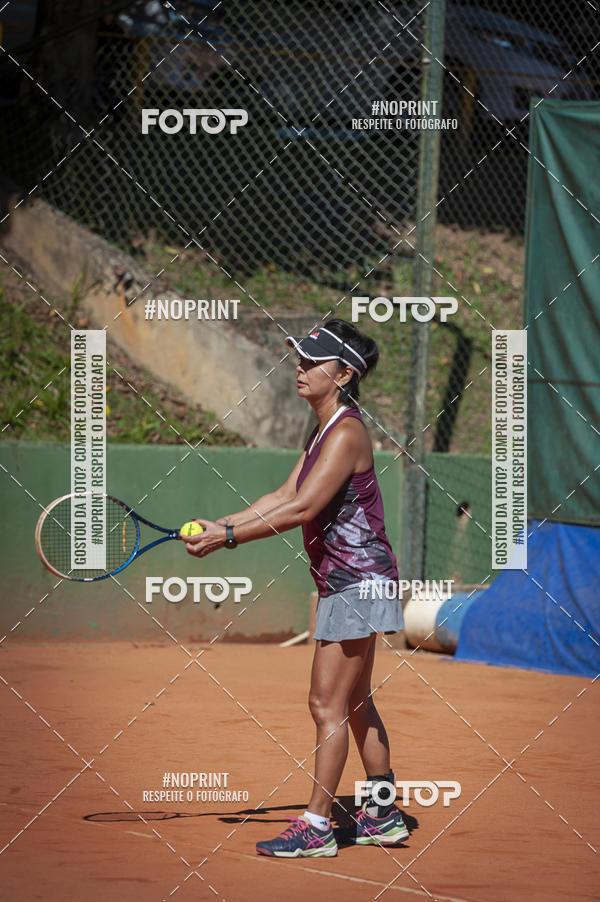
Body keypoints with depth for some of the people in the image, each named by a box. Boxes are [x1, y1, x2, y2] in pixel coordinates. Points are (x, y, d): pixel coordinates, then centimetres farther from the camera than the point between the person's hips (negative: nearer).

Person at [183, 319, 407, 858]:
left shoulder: (347, 433, -19)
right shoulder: (324, 432, 12)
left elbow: (302, 509, -24)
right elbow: (284, 497, 12)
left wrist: (227, 538, -21)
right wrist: (220, 525, 1)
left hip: (357, 582, -10)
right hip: (346, 584, 10)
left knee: (327, 705, -8)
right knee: (355, 705, 16)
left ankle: (316, 828, -6)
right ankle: (382, 815, 24)